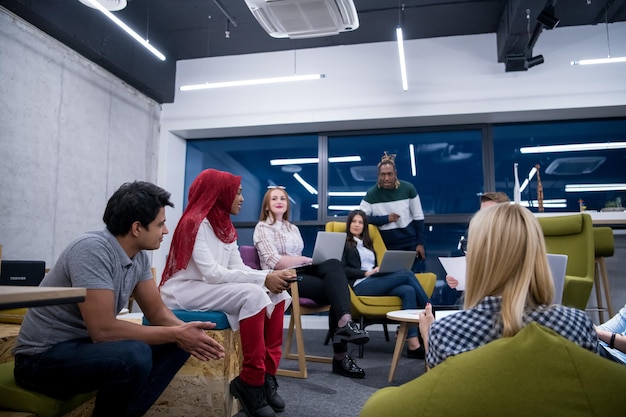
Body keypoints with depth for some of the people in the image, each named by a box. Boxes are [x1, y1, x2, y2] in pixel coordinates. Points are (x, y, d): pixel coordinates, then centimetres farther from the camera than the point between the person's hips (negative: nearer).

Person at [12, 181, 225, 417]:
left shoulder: (139, 256, -2)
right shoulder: (92, 249, -26)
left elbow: (157, 312, 5)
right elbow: (103, 329, -30)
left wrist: (186, 333, -17)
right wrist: (176, 334, -24)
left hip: (88, 343, 8)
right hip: (44, 357, -8)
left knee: (177, 345, -2)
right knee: (135, 356, -33)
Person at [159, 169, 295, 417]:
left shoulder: (225, 227, 12)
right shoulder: (196, 222, -15)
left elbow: (237, 268, 3)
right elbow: (212, 273, -25)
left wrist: (271, 277, -15)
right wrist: (264, 277, -27)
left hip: (213, 290, 9)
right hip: (184, 292, -9)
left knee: (276, 293, -7)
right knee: (253, 294, -30)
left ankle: (267, 372, -8)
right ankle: (251, 381, -21)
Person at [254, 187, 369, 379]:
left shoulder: (293, 228, 26)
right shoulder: (263, 228, 3)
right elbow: (274, 262, -11)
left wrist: (308, 261, -2)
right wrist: (308, 259, -10)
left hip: (300, 273, 6)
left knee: (334, 266, -26)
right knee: (335, 286, -26)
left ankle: (344, 323, -34)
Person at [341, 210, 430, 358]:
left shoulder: (368, 244, 31)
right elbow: (343, 269, -4)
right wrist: (366, 272, -13)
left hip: (375, 281, 6)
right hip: (360, 285, -6)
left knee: (408, 290, -26)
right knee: (407, 275, -22)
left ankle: (413, 345, -35)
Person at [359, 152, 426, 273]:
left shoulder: (408, 188, -6)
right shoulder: (372, 194, -8)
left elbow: (418, 217, 0)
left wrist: (420, 243, -3)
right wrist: (385, 219, -18)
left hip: (410, 244, 0)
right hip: (387, 247, 0)